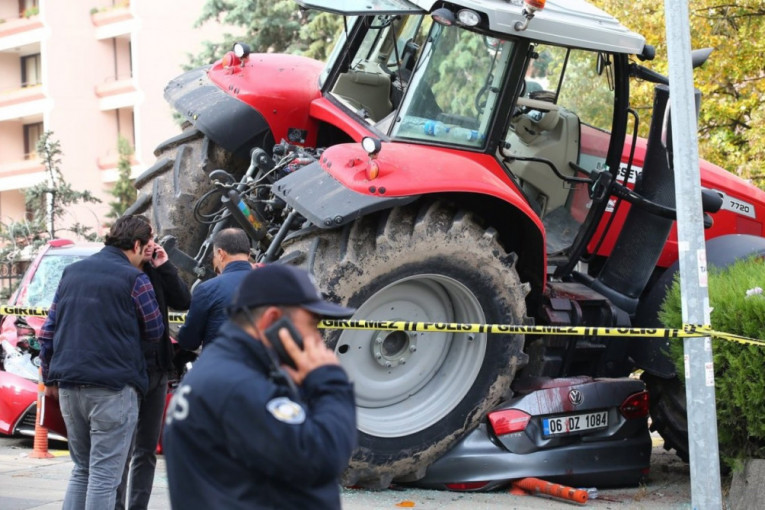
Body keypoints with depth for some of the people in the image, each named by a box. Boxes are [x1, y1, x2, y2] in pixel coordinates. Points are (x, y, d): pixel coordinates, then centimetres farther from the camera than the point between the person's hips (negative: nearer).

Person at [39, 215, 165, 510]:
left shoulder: (71, 273, 14)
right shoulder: (134, 279, -5)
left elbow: (48, 331, 15)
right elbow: (154, 332, 4)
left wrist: (50, 377, 23)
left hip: (69, 386, 6)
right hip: (112, 387, -6)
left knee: (81, 469, 18)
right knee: (104, 474, -2)